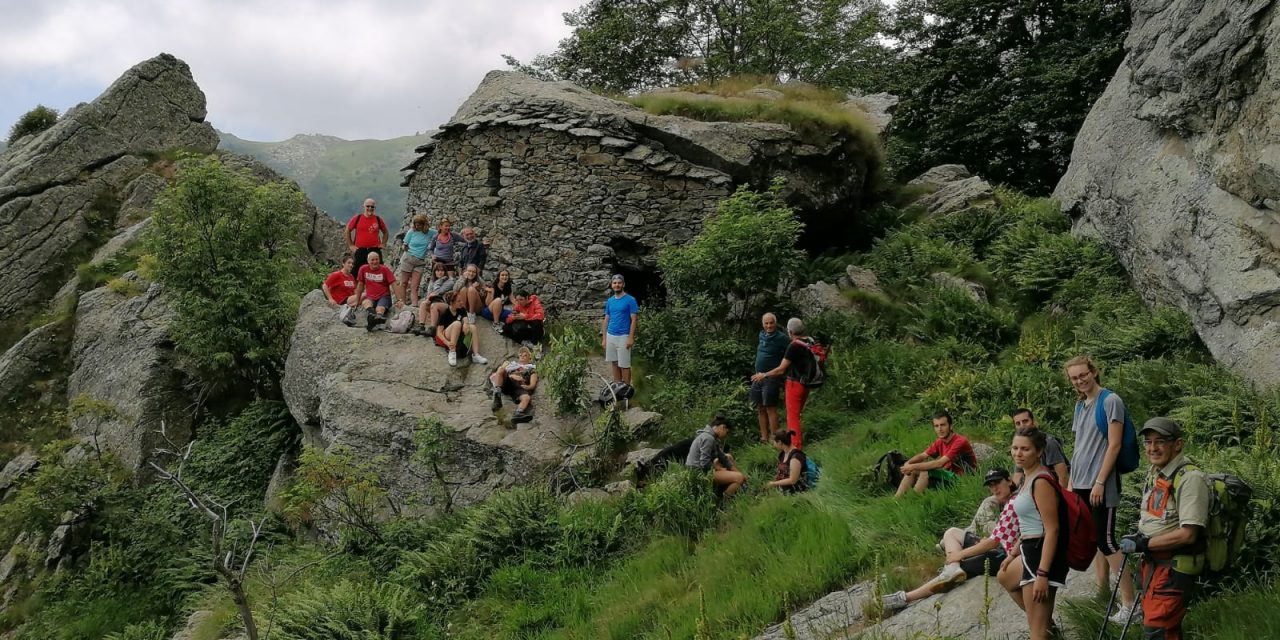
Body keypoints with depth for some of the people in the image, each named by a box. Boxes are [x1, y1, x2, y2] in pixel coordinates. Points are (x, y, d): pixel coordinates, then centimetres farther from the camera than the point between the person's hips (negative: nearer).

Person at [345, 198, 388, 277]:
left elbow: (386, 233, 19)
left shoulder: (378, 219, 5)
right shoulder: (357, 218, 1)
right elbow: (347, 231, 9)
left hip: (375, 250, 1)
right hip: (360, 250, -1)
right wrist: (351, 245, 4)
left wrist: (382, 244, 8)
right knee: (356, 271, 2)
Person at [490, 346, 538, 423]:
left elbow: (533, 384, 13)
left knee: (527, 397, -36)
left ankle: (518, 414, -65)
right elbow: (501, 371, 15)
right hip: (506, 383, 1)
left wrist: (528, 387, -12)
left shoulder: (532, 369, 32)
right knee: (500, 368, -29)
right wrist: (511, 376, -7)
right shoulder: (510, 364, 36)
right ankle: (497, 395, -42)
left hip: (520, 386, -1)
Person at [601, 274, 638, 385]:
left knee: (624, 365, -3)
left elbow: (634, 320, -9)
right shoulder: (609, 301, 10)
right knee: (615, 363, 11)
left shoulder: (630, 300, -6)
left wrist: (631, 338, -15)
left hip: (623, 337, -5)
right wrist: (604, 338, 9)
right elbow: (606, 320, 13)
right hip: (610, 336, 5)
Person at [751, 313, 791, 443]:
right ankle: (764, 437, 19)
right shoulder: (762, 335, 11)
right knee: (760, 409, 11)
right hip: (757, 377, 7)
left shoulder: (781, 338, -11)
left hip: (771, 378, -7)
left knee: (770, 408, -7)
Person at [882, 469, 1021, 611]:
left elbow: (995, 540, -15)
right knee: (952, 533, 9)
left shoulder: (1012, 506, -10)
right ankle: (953, 568, -18)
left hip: (1003, 557, -9)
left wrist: (961, 554, -11)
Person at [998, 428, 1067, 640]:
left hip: (1043, 555, -11)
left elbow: (1052, 529, -24)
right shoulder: (1029, 477, 10)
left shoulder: (1041, 481, -20)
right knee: (1004, 577, 38)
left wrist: (1042, 574, -26)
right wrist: (1014, 553, 25)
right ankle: (1047, 622, 46)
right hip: (1031, 551, 11)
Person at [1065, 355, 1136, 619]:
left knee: (1107, 541, -8)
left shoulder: (1110, 401, -9)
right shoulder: (1080, 405, 13)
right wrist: (1071, 482, 13)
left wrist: (1099, 482, -17)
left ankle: (1129, 604, -4)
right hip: (1081, 483, 7)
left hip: (1100, 484, -7)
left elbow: (1114, 446, -14)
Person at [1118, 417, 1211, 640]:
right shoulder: (1155, 473, 9)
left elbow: (1188, 534, -25)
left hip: (1175, 566, -9)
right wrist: (1136, 537, 3)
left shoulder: (1190, 478, -21)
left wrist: (1142, 544, -19)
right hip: (1153, 561, 9)